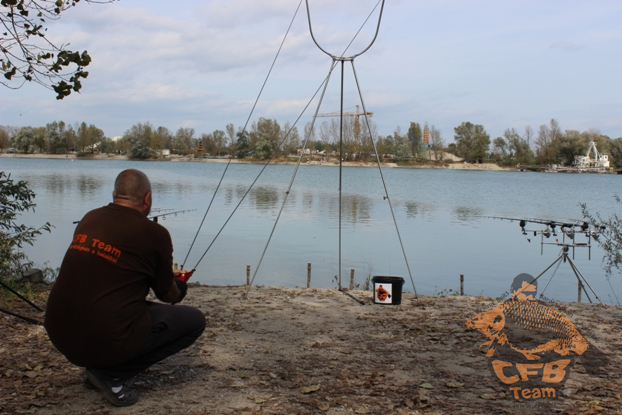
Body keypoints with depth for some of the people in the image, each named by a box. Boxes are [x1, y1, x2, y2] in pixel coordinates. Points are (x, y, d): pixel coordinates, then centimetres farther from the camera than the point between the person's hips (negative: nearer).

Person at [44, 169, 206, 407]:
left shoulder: (90, 219, 8)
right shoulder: (155, 234, -8)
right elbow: (169, 296, 7)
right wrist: (179, 287, 32)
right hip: (105, 341, -7)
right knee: (194, 321, 7)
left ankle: (98, 367, 16)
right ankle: (111, 373, 0)